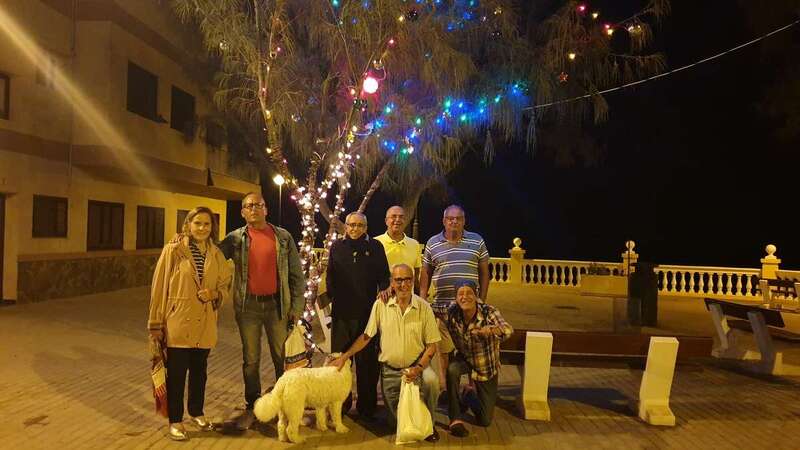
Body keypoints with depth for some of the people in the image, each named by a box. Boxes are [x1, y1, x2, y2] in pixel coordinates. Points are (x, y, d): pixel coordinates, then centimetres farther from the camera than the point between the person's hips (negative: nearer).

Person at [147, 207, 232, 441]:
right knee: (176, 373, 5)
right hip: (178, 324, -4)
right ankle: (175, 420, 23)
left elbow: (226, 287, 11)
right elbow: (159, 287, -6)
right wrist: (155, 323, -7)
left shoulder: (216, 254, 5)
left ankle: (196, 412, 37)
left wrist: (215, 293, -12)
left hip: (204, 325, 4)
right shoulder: (173, 250, -7)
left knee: (199, 371, 17)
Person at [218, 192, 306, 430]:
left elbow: (296, 274, 1)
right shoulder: (235, 238, 3)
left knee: (283, 358, 9)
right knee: (251, 360, 11)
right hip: (248, 306, 1)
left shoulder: (283, 237, 1)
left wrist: (297, 306, -2)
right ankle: (252, 407, 25)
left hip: (277, 304, 0)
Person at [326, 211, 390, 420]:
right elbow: (330, 277, 10)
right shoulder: (337, 247, 10)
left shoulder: (375, 246, 6)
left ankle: (367, 406, 18)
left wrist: (383, 294, -10)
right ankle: (341, 403, 23)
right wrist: (331, 296, -2)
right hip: (341, 311, 2)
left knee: (367, 360, 5)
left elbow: (384, 277, 6)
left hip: (367, 311, -1)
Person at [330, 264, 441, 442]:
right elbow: (366, 336, 0)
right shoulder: (380, 305, -8)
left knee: (431, 380, -32)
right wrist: (343, 357, -5)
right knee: (396, 414, 2)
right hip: (389, 369, 2)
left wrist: (419, 368, -20)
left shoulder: (424, 307, -9)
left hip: (416, 364, -1)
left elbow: (431, 345, -6)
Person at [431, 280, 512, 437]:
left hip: (487, 367, -1)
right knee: (452, 369, -37)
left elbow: (508, 330, -43)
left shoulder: (488, 312, -27)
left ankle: (471, 394, 38)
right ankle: (456, 419, -19)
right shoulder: (451, 312, -21)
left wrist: (491, 330, -67)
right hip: (464, 359, 1)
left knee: (484, 421, 5)